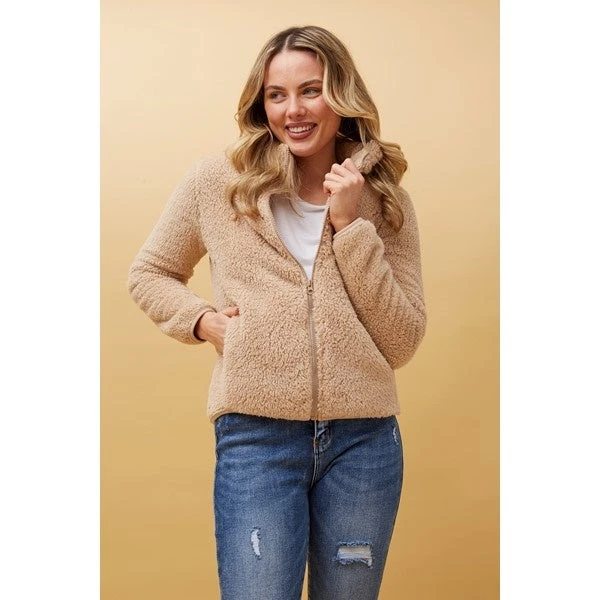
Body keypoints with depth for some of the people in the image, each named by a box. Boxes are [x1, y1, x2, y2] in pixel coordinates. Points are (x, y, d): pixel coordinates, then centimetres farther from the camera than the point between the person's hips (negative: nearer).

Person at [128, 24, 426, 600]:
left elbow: (401, 343, -3)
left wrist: (351, 226, -11)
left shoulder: (385, 200, 3)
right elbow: (149, 274, 13)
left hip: (363, 441, 2)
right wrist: (205, 320, -7)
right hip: (255, 438, -2)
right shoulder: (217, 181, 0)